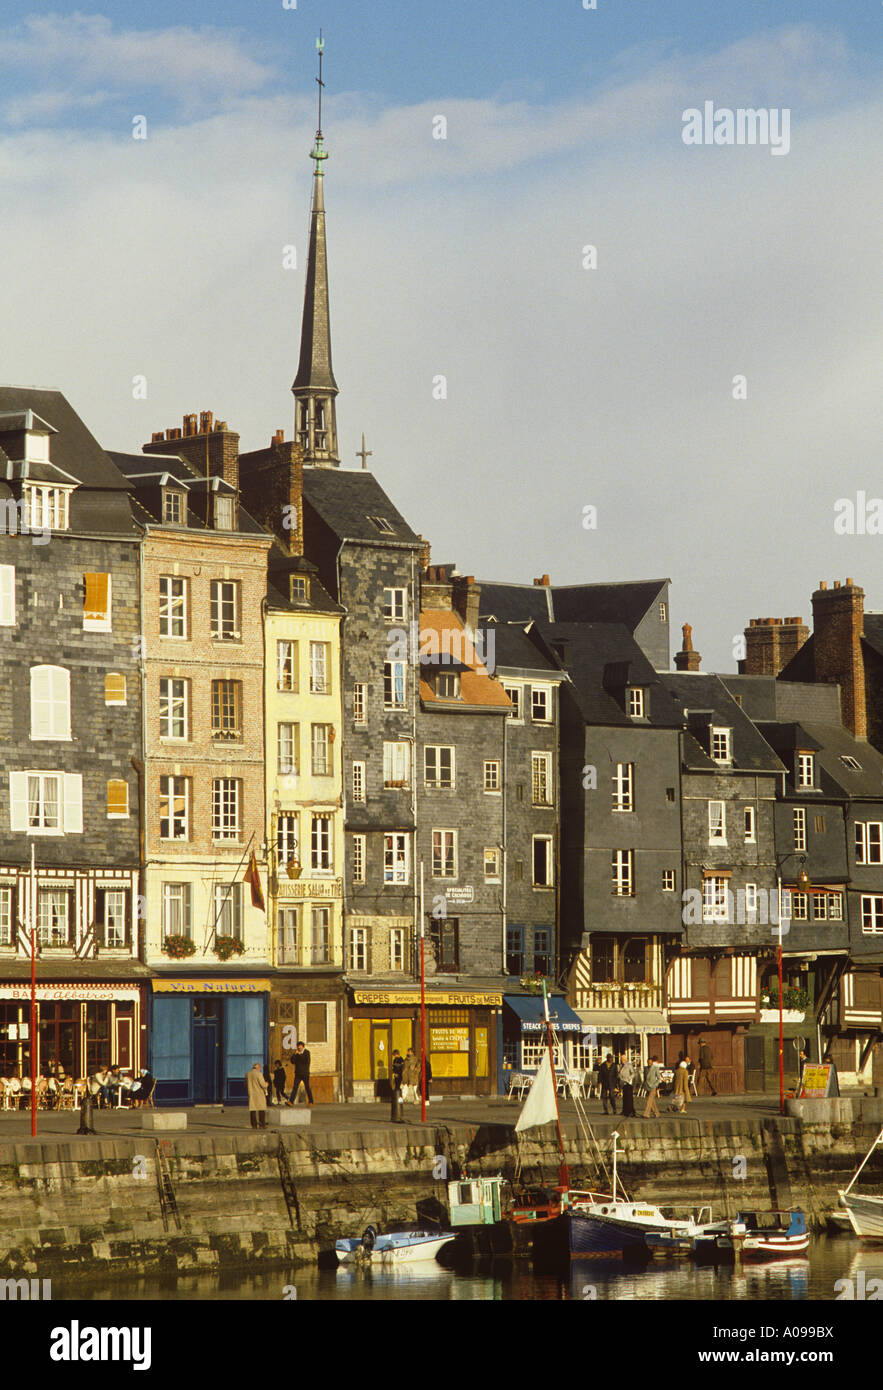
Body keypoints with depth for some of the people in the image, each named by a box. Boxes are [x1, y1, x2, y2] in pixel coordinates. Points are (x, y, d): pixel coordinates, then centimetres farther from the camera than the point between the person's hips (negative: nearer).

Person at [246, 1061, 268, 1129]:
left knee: (252, 1110, 5)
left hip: (251, 1095, 5)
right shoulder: (259, 1074, -11)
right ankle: (262, 1125, -2)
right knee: (261, 1110, 1)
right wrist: (266, 1085, 9)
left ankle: (254, 1125, 2)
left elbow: (246, 1085, 13)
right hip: (259, 1094, -5)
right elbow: (263, 1084, -13)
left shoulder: (248, 1074, 6)